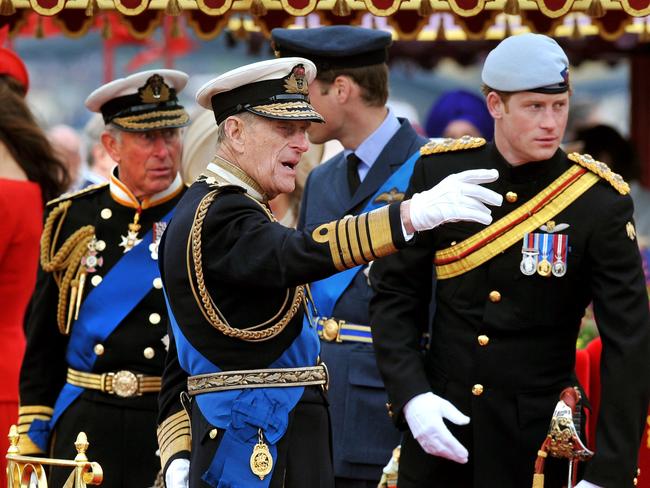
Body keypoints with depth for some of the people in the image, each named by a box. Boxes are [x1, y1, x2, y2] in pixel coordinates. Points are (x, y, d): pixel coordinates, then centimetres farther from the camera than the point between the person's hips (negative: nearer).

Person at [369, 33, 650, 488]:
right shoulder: (439, 173, -3)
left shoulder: (599, 202, -11)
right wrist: (412, 395, -12)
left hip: (538, 433, -2)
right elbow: (395, 292, 3)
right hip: (438, 417, 2)